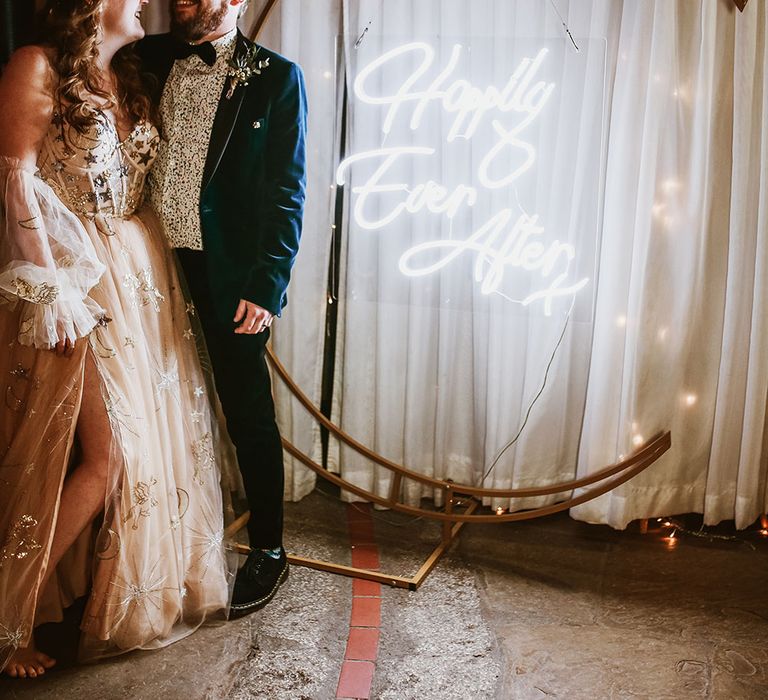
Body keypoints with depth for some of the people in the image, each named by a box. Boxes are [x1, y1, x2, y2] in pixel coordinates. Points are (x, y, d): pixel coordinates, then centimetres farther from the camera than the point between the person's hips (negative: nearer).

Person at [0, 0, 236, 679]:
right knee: (107, 452, -10)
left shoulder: (127, 78, 16)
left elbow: (135, 184, 13)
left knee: (150, 432, 10)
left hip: (141, 272, 8)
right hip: (76, 276, -8)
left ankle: (133, 592, 28)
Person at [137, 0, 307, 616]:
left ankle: (268, 552, 23)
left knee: (249, 418, 6)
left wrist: (267, 287, -12)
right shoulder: (152, 59, 11)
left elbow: (287, 194, -5)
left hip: (231, 279, -4)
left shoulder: (276, 77, -2)